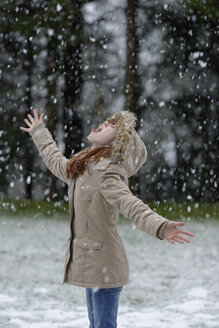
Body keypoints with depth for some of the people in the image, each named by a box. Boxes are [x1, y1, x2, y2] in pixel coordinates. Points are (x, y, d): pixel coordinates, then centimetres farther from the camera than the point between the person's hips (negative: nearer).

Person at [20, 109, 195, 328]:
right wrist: (39, 132, 51)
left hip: (104, 265, -9)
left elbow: (129, 204, -31)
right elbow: (56, 161, 36)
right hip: (89, 263, 9)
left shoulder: (106, 172, -16)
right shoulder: (81, 169, 13)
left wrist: (160, 227, -50)